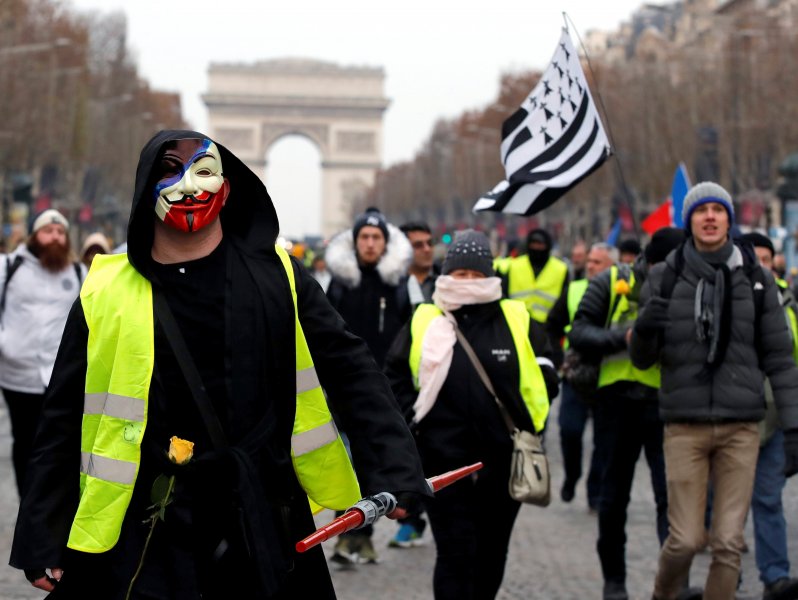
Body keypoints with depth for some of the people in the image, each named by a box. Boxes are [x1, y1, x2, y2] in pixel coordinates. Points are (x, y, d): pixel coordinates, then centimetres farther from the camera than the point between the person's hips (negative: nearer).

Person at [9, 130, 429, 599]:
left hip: (268, 536, 1)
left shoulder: (275, 276, 2)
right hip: (144, 547, -1)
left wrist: (392, 471, -7)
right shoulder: (106, 294, 1)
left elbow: (350, 370, 4)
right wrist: (43, 541, 3)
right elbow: (64, 424, 5)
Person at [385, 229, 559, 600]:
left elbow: (544, 377, 10)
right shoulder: (423, 323, -1)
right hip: (445, 462, -2)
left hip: (503, 461, 2)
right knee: (456, 553, -7)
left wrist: (528, 423, 3)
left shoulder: (517, 322, 2)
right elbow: (395, 379, 5)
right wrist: (415, 420, -3)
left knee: (492, 554, 15)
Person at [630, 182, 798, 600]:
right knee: (685, 540, -1)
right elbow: (643, 360, 6)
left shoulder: (756, 279, 5)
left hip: (741, 427, 1)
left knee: (728, 544, -1)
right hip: (685, 426, -1)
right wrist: (644, 330, -16)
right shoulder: (665, 278, 3)